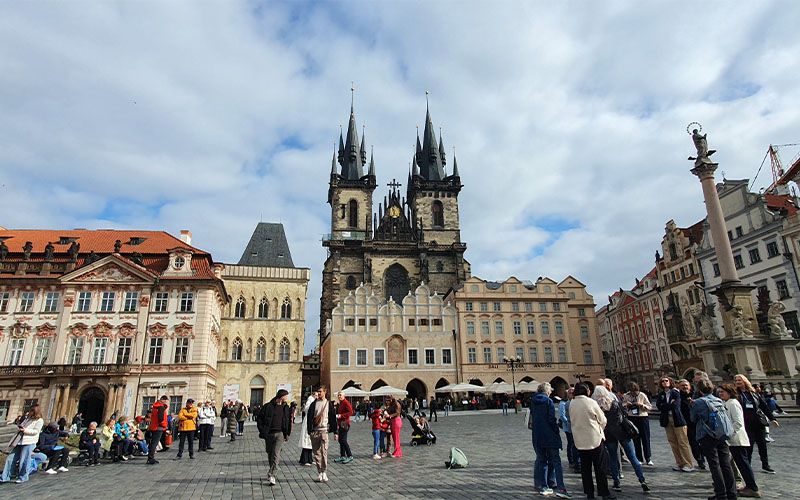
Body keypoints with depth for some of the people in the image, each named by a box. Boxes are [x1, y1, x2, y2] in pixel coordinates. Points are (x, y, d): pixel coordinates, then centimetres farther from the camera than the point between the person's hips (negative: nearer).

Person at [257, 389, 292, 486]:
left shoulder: (286, 408, 9)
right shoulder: (268, 406, -3)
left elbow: (289, 421, 17)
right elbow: (259, 418, 1)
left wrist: (287, 433, 11)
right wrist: (262, 430, -5)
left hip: (280, 433, 1)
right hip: (269, 433, 0)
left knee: (276, 454, -11)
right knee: (270, 453, 11)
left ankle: (272, 475, -11)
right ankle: (272, 470, 33)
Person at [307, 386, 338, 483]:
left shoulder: (328, 404, 7)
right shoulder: (314, 404, 8)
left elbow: (333, 418, 8)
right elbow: (309, 417, 4)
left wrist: (335, 432, 5)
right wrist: (309, 431, -5)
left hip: (324, 430, -2)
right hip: (314, 431, 2)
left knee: (324, 451, -11)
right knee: (317, 452, 5)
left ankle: (324, 473, -6)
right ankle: (320, 473, 13)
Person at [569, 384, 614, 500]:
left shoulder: (571, 404, 0)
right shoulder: (591, 402, -14)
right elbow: (603, 420, -3)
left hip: (579, 440, 5)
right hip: (594, 439, -4)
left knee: (585, 467, 12)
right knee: (600, 466, 6)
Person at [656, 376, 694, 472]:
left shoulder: (675, 392, -2)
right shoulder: (661, 394, 11)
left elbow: (675, 405, -15)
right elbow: (658, 406, -2)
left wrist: (665, 406, -5)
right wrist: (670, 404, -10)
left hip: (677, 419, -4)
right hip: (667, 420, 5)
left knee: (683, 442, -4)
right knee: (673, 442, 6)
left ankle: (689, 465, 2)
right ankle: (679, 463, 15)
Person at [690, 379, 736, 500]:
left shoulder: (698, 402, -9)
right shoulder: (720, 401, 6)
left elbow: (693, 419, 2)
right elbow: (726, 416, 15)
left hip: (708, 437, -5)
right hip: (722, 436, 5)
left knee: (715, 465, 0)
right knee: (726, 464, 10)